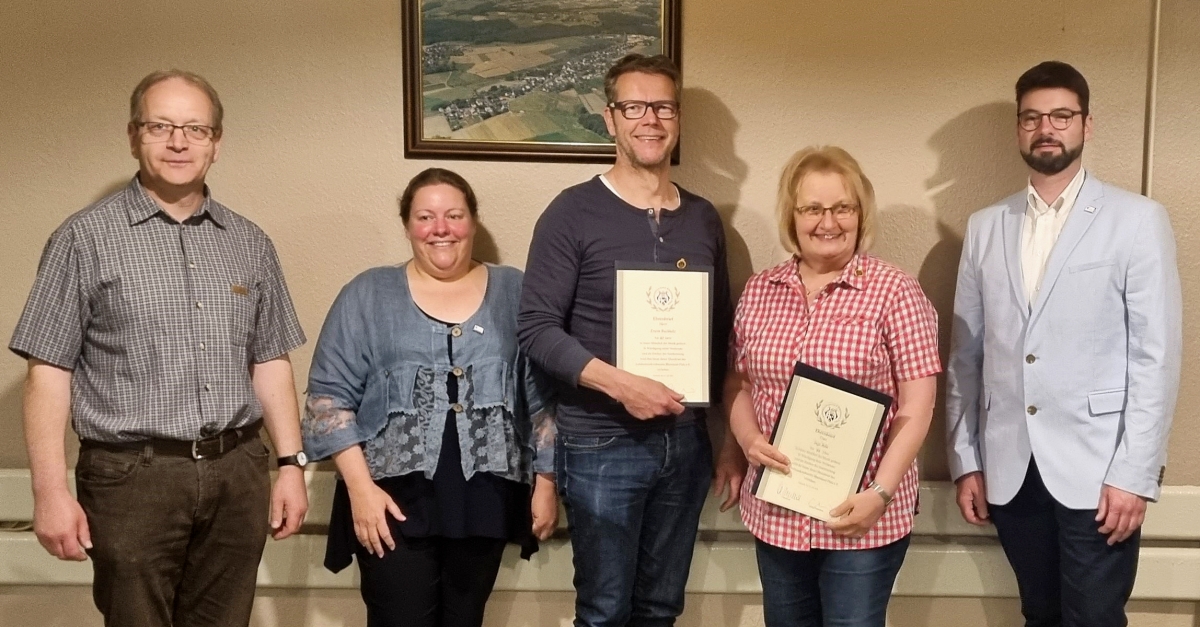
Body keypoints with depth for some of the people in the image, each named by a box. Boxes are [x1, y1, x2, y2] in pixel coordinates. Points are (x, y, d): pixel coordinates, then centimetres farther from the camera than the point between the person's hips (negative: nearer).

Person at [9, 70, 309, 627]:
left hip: (238, 474, 4)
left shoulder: (250, 244, 9)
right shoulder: (86, 238, -3)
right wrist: (50, 492, -10)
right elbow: (49, 371, -5)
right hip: (132, 477, -3)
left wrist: (290, 464, 6)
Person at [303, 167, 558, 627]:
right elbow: (330, 395, -1)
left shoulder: (514, 292, 7)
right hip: (395, 497, -2)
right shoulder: (368, 294, 3)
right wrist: (360, 487, -10)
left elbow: (543, 397, 8)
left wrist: (546, 483, 4)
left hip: (484, 499, 2)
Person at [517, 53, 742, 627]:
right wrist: (619, 384, -23)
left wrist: (735, 438, 10)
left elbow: (721, 335, 12)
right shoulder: (574, 212, -7)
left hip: (686, 440, 4)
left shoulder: (703, 218, 7)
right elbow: (536, 328, -12)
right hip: (601, 444, -4)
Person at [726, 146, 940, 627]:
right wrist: (749, 440, -7)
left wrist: (879, 493, -17)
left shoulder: (895, 292, -8)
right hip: (775, 513, 4)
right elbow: (738, 384, 12)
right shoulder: (759, 291, 5)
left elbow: (916, 406, -10)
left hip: (863, 518, -4)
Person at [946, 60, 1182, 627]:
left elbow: (1156, 356, -7)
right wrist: (965, 460, 7)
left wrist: (1134, 474, -12)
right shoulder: (985, 227, 8)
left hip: (1095, 470, -3)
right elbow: (966, 355, 9)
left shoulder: (1138, 221, -2)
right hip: (1009, 469, 4)